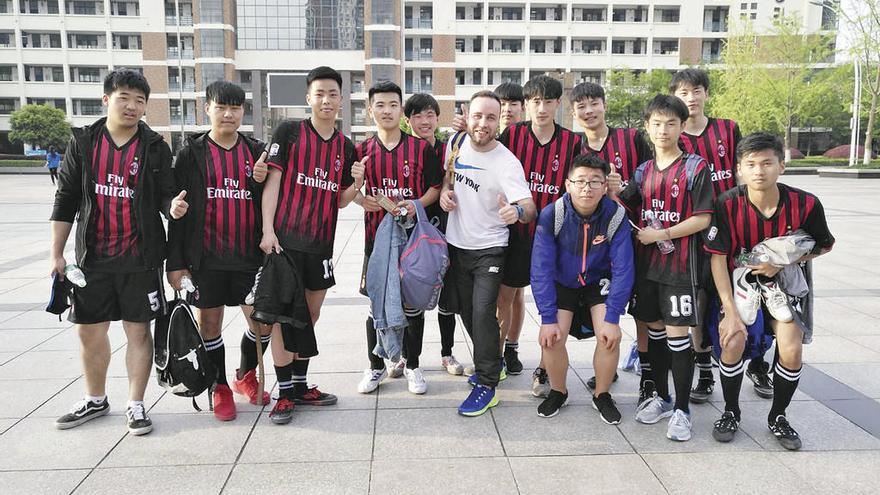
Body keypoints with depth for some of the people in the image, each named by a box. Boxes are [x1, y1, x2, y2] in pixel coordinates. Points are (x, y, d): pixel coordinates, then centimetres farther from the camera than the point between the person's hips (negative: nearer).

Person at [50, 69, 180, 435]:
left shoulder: (155, 147, -1)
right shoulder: (83, 142, 4)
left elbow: (165, 196, 1)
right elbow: (66, 199, 6)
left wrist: (172, 207, -24)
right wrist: (56, 253, 4)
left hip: (140, 257, -2)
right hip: (93, 257, 3)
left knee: (138, 330, 3)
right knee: (89, 331, 12)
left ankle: (135, 405, 16)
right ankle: (95, 401, 32)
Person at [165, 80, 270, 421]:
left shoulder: (256, 151, 7)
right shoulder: (191, 154, 1)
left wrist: (260, 181, -12)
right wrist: (176, 262, -4)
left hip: (249, 255, 2)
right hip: (206, 257, -1)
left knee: (263, 322, 3)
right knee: (209, 325, 7)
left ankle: (246, 376, 30)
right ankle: (220, 388, 26)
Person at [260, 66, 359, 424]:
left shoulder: (346, 147, 10)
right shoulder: (288, 132, -2)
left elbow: (340, 201, 13)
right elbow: (272, 180, -6)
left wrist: (356, 184, -7)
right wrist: (268, 229, -14)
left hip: (321, 243, 5)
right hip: (284, 239, -5)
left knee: (310, 315, 12)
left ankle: (301, 385, 26)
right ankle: (285, 393, 9)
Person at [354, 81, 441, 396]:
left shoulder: (421, 148, 0)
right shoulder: (362, 151, 5)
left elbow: (435, 187, 2)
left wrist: (417, 203, -16)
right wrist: (362, 200, -10)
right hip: (377, 236, 1)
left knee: (413, 304, 7)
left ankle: (412, 365, 24)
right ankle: (376, 366, 24)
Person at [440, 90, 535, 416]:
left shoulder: (507, 163, -20)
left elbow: (529, 208, -29)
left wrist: (517, 210, -52)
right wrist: (444, 189, -4)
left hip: (489, 250, -6)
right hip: (457, 244, 6)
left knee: (483, 312, -16)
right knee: (466, 311, 15)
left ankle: (487, 384, -2)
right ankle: (490, 363, 36)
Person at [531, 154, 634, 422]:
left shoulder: (616, 216, -24)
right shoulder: (551, 215, -25)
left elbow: (623, 270, -20)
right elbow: (541, 269, -23)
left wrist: (612, 318, -23)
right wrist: (548, 318, -26)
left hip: (599, 283, 0)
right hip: (561, 283, 0)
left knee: (609, 337, -17)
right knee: (551, 338, -16)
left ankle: (602, 395, 10)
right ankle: (558, 392, 13)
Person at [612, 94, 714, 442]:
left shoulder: (695, 167, -4)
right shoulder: (643, 171, 11)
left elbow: (702, 218, -10)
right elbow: (625, 208, 17)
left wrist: (661, 234, -14)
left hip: (680, 264, -5)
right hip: (647, 263, 5)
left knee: (677, 333, -3)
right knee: (654, 329, 13)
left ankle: (681, 409, 9)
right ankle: (661, 397, 28)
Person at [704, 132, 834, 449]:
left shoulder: (805, 204, -17)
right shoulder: (727, 205, -20)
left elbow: (823, 246, 2)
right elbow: (717, 258, -16)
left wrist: (782, 262, -16)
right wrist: (730, 312, -21)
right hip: (741, 278, -1)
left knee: (792, 350, -14)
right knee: (733, 342, -19)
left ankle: (778, 416, 15)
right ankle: (731, 413, 8)